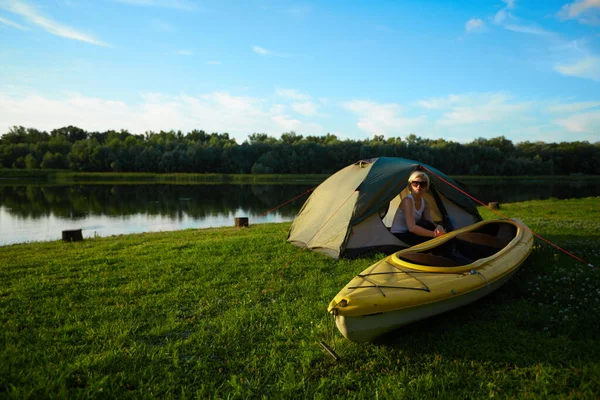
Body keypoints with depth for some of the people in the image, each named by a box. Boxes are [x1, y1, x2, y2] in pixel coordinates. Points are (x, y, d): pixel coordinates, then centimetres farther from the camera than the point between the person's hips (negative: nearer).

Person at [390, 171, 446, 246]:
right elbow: (412, 227, -31)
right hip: (398, 237, -8)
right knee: (425, 225, -27)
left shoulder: (424, 204, 5)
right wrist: (435, 234, -33)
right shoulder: (407, 201, -20)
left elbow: (431, 224, -9)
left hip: (408, 235, 8)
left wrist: (438, 227, -33)